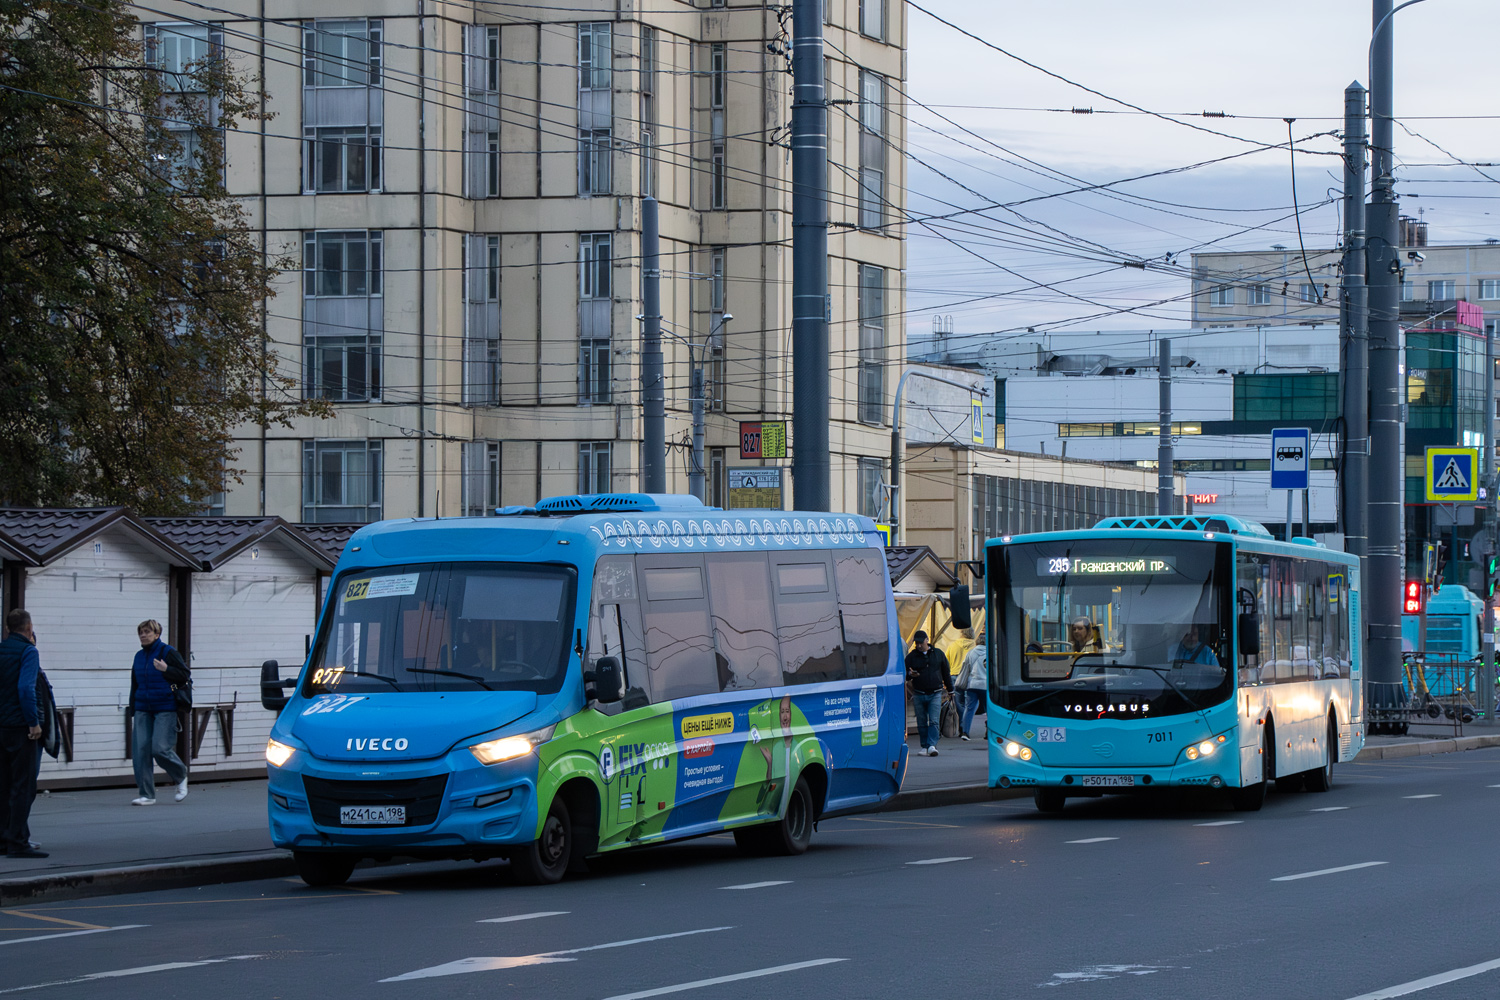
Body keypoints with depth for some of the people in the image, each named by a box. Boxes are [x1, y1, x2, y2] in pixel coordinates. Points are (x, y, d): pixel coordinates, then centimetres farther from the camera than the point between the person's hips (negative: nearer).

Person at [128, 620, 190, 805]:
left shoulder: (168, 653, -4)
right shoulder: (139, 657, 14)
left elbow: (184, 675, -6)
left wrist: (166, 669, -21)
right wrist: (133, 711, 17)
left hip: (165, 709, -6)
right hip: (143, 710, 6)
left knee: (160, 748, -13)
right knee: (140, 750, -3)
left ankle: (181, 777, 17)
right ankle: (146, 795, 2)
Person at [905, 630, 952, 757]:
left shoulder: (938, 654, 7)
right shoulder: (911, 656, 5)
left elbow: (946, 673, 15)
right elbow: (904, 674, 6)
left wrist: (950, 690, 18)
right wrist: (910, 675, -18)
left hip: (935, 694, -1)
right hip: (918, 694, 1)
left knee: (934, 721, -11)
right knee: (922, 722, 3)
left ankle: (932, 745, -16)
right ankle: (924, 746, 11)